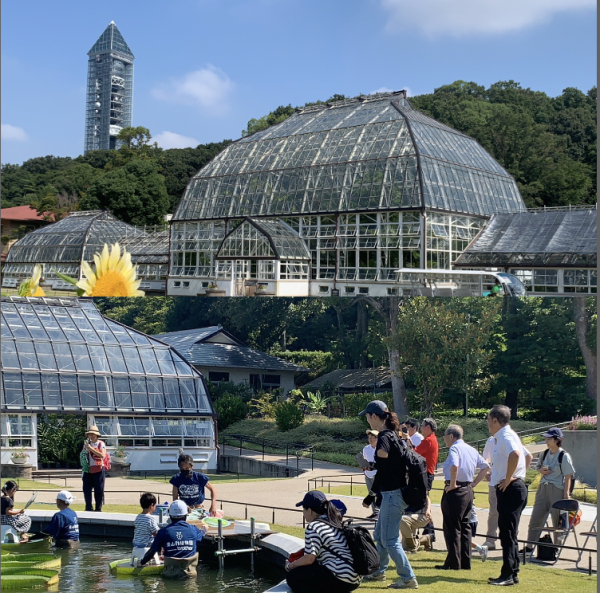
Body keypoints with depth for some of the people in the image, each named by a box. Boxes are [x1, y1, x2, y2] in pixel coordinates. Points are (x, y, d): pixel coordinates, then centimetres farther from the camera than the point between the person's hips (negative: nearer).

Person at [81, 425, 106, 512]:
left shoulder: (101, 444, 0)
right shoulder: (87, 443, 13)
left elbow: (102, 455, -15)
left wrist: (91, 449, -17)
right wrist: (85, 448, -2)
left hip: (98, 470, -4)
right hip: (88, 470, 4)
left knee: (98, 490, -2)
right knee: (86, 489, 2)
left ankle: (98, 508, 5)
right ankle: (88, 508, 11)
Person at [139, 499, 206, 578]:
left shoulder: (163, 532, -3)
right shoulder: (193, 530, 1)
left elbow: (152, 551, 4)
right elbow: (202, 534, 25)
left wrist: (142, 562, 23)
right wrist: (204, 529, 50)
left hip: (170, 575, 0)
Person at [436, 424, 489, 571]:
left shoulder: (454, 448, -11)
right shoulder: (471, 450, 14)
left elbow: (454, 466, -30)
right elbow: (485, 466, 21)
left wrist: (452, 484, -19)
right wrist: (474, 483, 16)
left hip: (455, 491, -8)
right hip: (468, 491, 8)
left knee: (452, 528, -2)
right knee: (464, 527, 13)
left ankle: (453, 563, -1)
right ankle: (465, 562, 15)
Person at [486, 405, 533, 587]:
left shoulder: (505, 437, -15)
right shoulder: (507, 436, 15)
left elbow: (515, 454, -36)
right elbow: (526, 455, 29)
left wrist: (508, 479, -26)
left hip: (509, 490, -11)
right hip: (513, 488, 11)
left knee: (507, 534, -7)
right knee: (509, 533, 14)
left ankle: (508, 575, -3)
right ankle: (512, 573, 20)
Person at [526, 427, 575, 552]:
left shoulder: (564, 456, -11)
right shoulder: (545, 454, 8)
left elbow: (568, 476, -11)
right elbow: (537, 467, 20)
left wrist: (566, 493, -15)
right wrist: (541, 470, -4)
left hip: (557, 490, -6)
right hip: (543, 489, 6)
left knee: (558, 520, 3)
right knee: (536, 517, 5)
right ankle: (530, 546, 11)